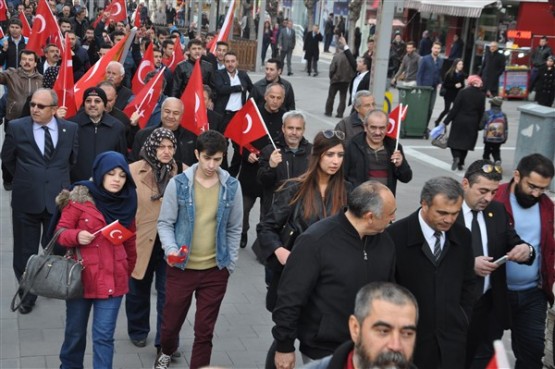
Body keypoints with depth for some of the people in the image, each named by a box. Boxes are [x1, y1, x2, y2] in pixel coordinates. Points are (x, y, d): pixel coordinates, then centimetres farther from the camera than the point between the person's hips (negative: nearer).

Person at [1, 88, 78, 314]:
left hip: (58, 198, 0)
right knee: (25, 252, 9)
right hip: (26, 200, 0)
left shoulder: (70, 129, -2)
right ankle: (27, 295, 26)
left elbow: (73, 159, 11)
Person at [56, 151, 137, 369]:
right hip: (80, 276, -1)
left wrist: (128, 270, 16)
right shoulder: (79, 198, -8)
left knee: (104, 336, -2)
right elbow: (61, 232, -5)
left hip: (112, 279, 1)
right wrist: (76, 236, -25)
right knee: (75, 332, 15)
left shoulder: (126, 203, 4)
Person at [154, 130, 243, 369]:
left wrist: (230, 264, 3)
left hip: (216, 270, 0)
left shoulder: (232, 186, -3)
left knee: (205, 329, 7)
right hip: (181, 267, 0)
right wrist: (171, 249, -20)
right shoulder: (178, 184, -9)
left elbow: (234, 229, 4)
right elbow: (165, 223, -3)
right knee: (171, 321, 16)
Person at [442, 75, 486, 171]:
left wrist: (446, 121, -8)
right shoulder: (481, 96, 0)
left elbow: (455, 108, -11)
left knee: (454, 141, 8)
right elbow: (481, 112, 2)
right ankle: (461, 163, 14)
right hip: (472, 123, 3)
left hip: (460, 121, -3)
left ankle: (456, 157, -17)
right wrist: (478, 125, 12)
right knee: (465, 142, 14)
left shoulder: (463, 92, -10)